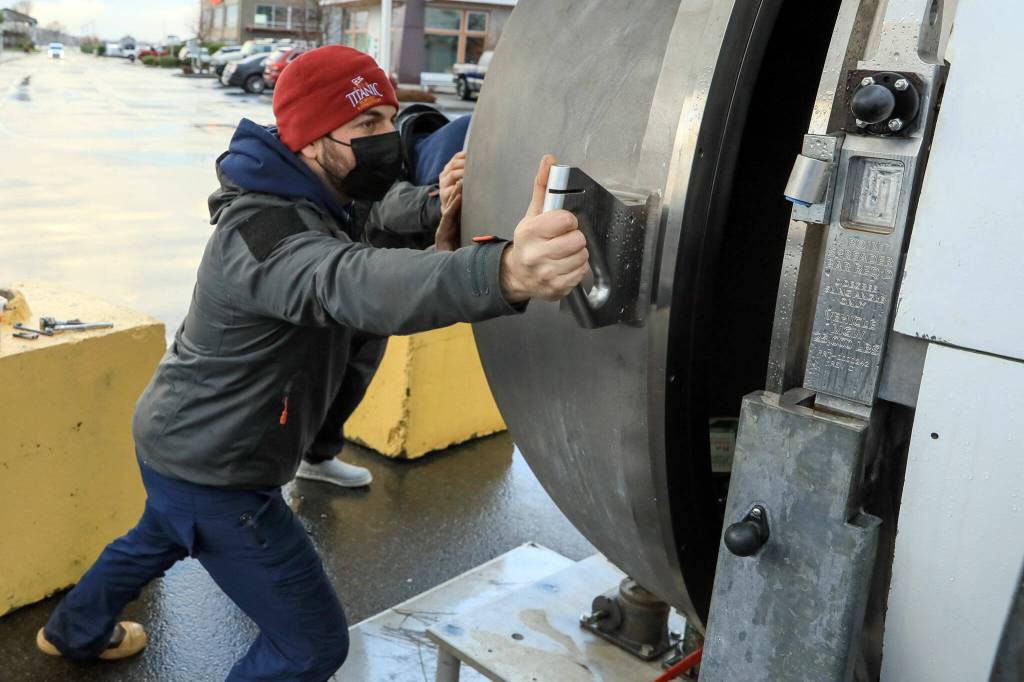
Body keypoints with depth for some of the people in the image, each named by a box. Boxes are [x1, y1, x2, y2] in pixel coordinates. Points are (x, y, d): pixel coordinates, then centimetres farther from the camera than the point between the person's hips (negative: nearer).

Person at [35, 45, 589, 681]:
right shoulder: (264, 234, -33)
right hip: (213, 474, -10)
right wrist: (503, 271, -73)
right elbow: (355, 283, -54)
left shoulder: (304, 207, 1)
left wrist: (440, 241, -19)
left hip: (179, 437, 10)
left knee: (159, 538, 38)